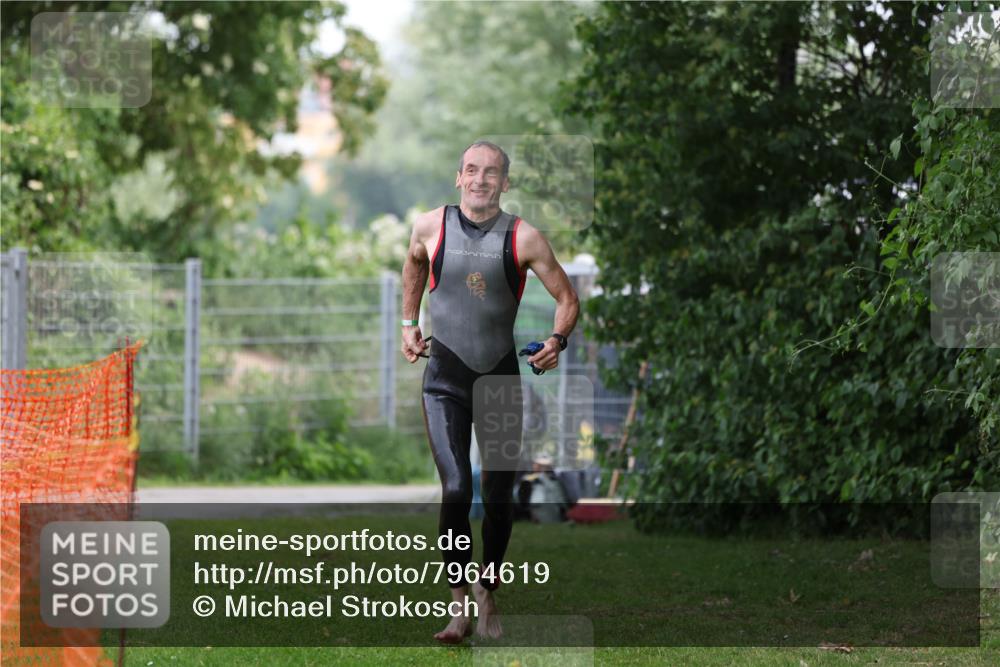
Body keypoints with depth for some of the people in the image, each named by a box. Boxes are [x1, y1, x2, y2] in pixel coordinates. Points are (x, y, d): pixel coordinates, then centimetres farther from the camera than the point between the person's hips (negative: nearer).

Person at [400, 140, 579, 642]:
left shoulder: (523, 238, -9)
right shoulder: (431, 227, -4)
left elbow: (567, 298, -1)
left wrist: (557, 340, -19)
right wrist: (408, 323, 19)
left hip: (501, 377, 1)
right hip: (445, 379, -1)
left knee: (498, 497, 5)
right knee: (455, 488, -17)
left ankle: (488, 593, 26)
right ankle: (459, 605, -12)